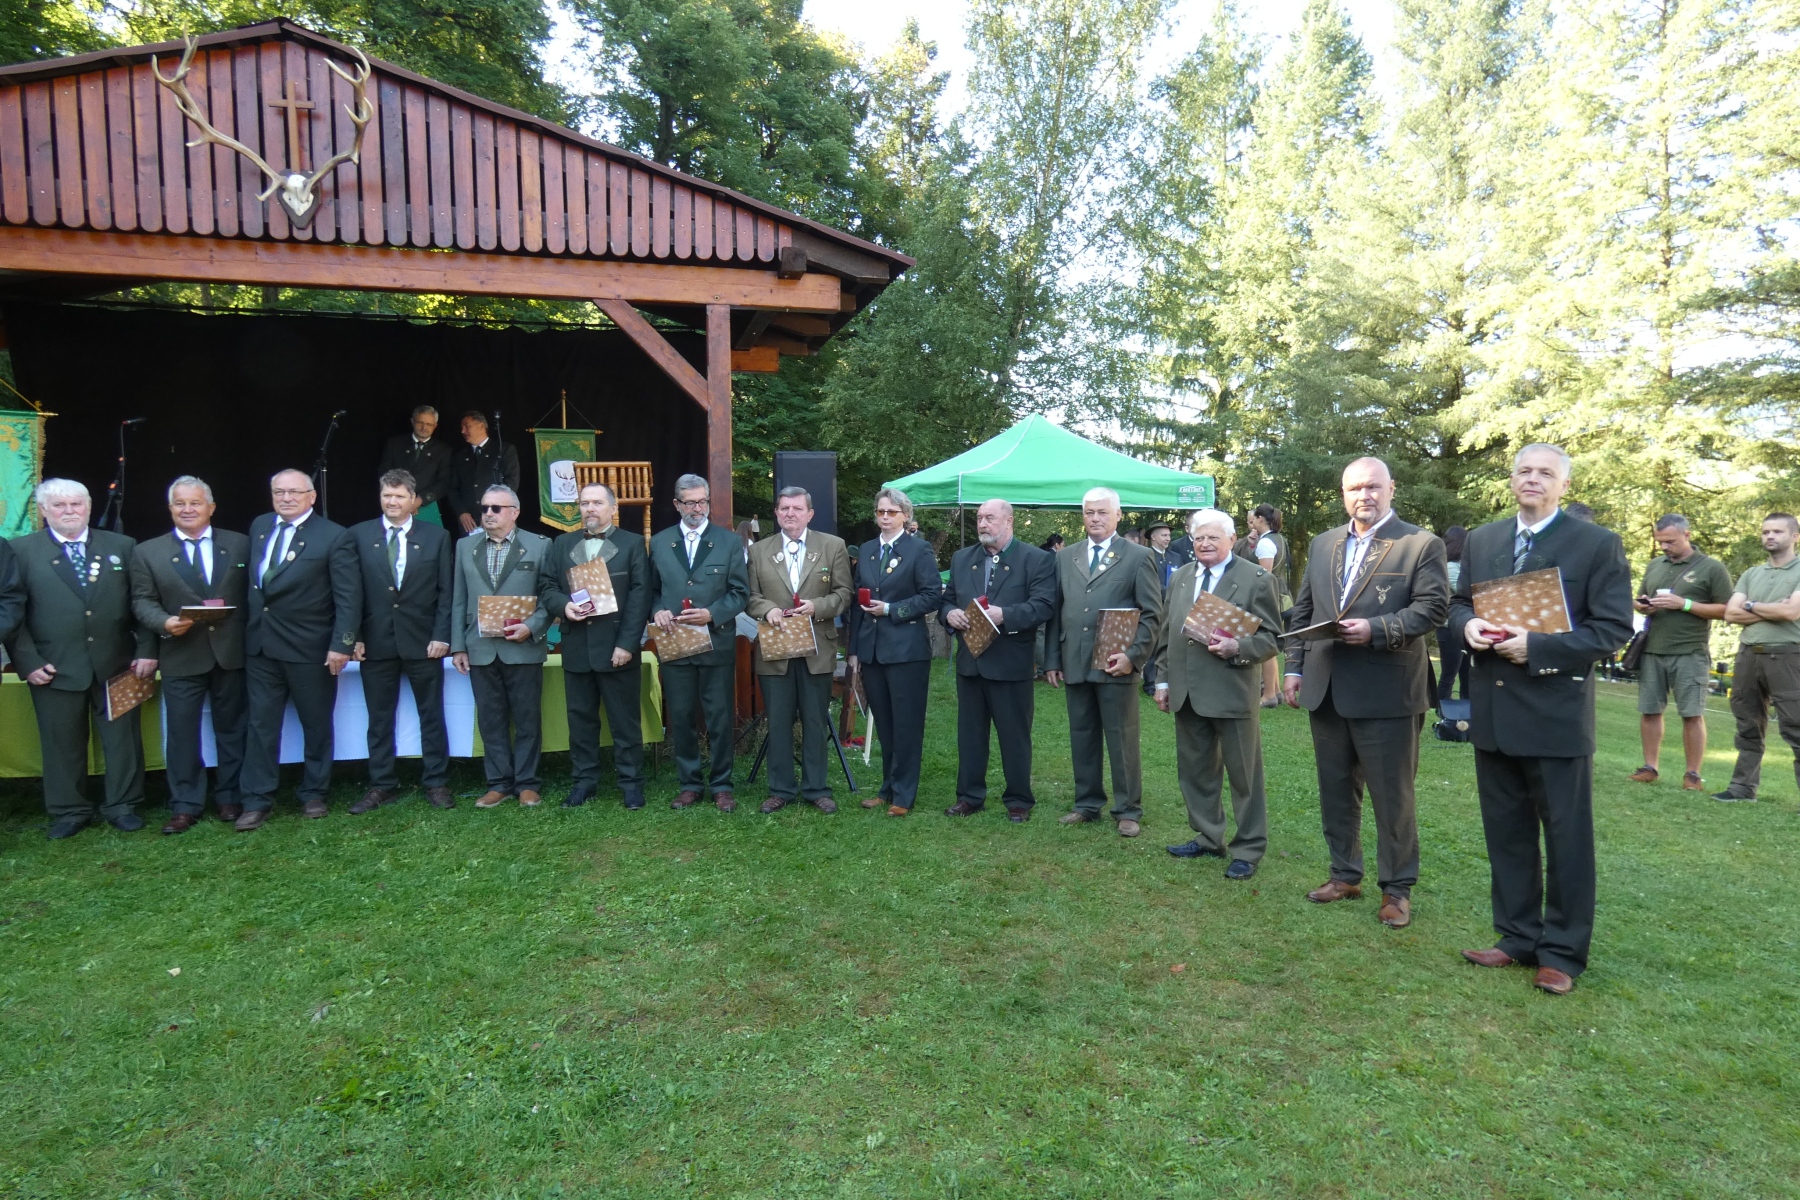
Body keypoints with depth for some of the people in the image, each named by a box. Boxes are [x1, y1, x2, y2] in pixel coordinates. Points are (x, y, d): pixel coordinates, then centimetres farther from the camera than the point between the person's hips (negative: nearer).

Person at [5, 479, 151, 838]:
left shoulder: (121, 547, 7)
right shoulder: (21, 550, 4)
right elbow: (11, 610, 1)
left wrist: (146, 650, -2)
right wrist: (27, 660, -7)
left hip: (117, 665, 1)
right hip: (56, 669, -1)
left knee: (123, 737, 6)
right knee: (62, 742, 8)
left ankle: (122, 805, 19)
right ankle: (69, 811, 22)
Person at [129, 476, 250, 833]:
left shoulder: (238, 544, 6)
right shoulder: (147, 552, 5)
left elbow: (251, 592, 6)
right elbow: (142, 601, 2)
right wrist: (165, 623, -18)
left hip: (231, 653, 1)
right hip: (180, 656, 0)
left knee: (231, 729, 10)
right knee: (181, 733, 4)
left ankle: (230, 798, 23)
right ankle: (185, 806, 15)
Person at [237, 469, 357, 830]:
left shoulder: (333, 536, -8)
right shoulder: (258, 526, 9)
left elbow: (348, 596, -12)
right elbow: (252, 580, 13)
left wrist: (342, 644, -17)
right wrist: (252, 623, 5)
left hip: (310, 648, -4)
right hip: (260, 644, 4)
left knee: (316, 725, 8)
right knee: (261, 725, 7)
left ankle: (314, 794, 22)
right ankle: (257, 801, 15)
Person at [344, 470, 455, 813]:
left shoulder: (437, 536, 3)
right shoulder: (358, 536, 5)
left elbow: (445, 591, 1)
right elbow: (352, 591, 3)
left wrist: (441, 636, -6)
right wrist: (354, 636, -4)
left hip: (424, 642, -1)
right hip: (375, 642, 1)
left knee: (431, 715, 6)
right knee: (379, 718, 9)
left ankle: (436, 783, 16)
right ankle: (382, 785, 19)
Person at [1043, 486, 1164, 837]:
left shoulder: (1137, 557, 1)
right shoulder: (1065, 557, 13)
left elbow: (1152, 613, -3)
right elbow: (1055, 613, 13)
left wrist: (1133, 656, -13)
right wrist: (1052, 660, 7)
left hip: (1116, 665, -4)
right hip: (1074, 664, 4)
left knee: (1122, 741, 3)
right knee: (1082, 738, 11)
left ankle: (1128, 811, 14)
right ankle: (1087, 804, 24)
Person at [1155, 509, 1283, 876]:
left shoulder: (1257, 580, -6)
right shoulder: (1180, 577, 11)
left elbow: (1270, 637, -8)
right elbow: (1165, 633, 15)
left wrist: (1236, 647, -25)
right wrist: (1164, 680, 12)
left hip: (1232, 691, -6)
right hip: (1187, 692, 6)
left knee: (1244, 774, 5)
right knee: (1195, 770, 16)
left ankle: (1249, 849, 18)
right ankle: (1208, 837, 31)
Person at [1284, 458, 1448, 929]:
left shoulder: (1421, 544, -4)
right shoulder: (1323, 544, 13)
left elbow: (1433, 607, -12)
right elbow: (1303, 611, 14)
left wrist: (1375, 630, -23)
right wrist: (1295, 667, 9)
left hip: (1387, 693, -5)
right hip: (1326, 690, 6)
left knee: (1392, 796, 5)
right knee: (1336, 789, 15)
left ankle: (1397, 888, 19)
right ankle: (1345, 874, 29)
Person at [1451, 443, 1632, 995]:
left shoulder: (1597, 544, -5)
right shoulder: (1482, 540, 9)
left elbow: (1614, 628, -10)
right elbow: (1459, 601, 17)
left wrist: (1537, 647, -21)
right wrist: (1468, 625, -6)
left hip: (1556, 712, -5)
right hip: (1493, 711, 5)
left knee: (1566, 838, 6)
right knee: (1506, 833, 13)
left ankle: (1562, 952, 20)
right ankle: (1518, 938, 27)